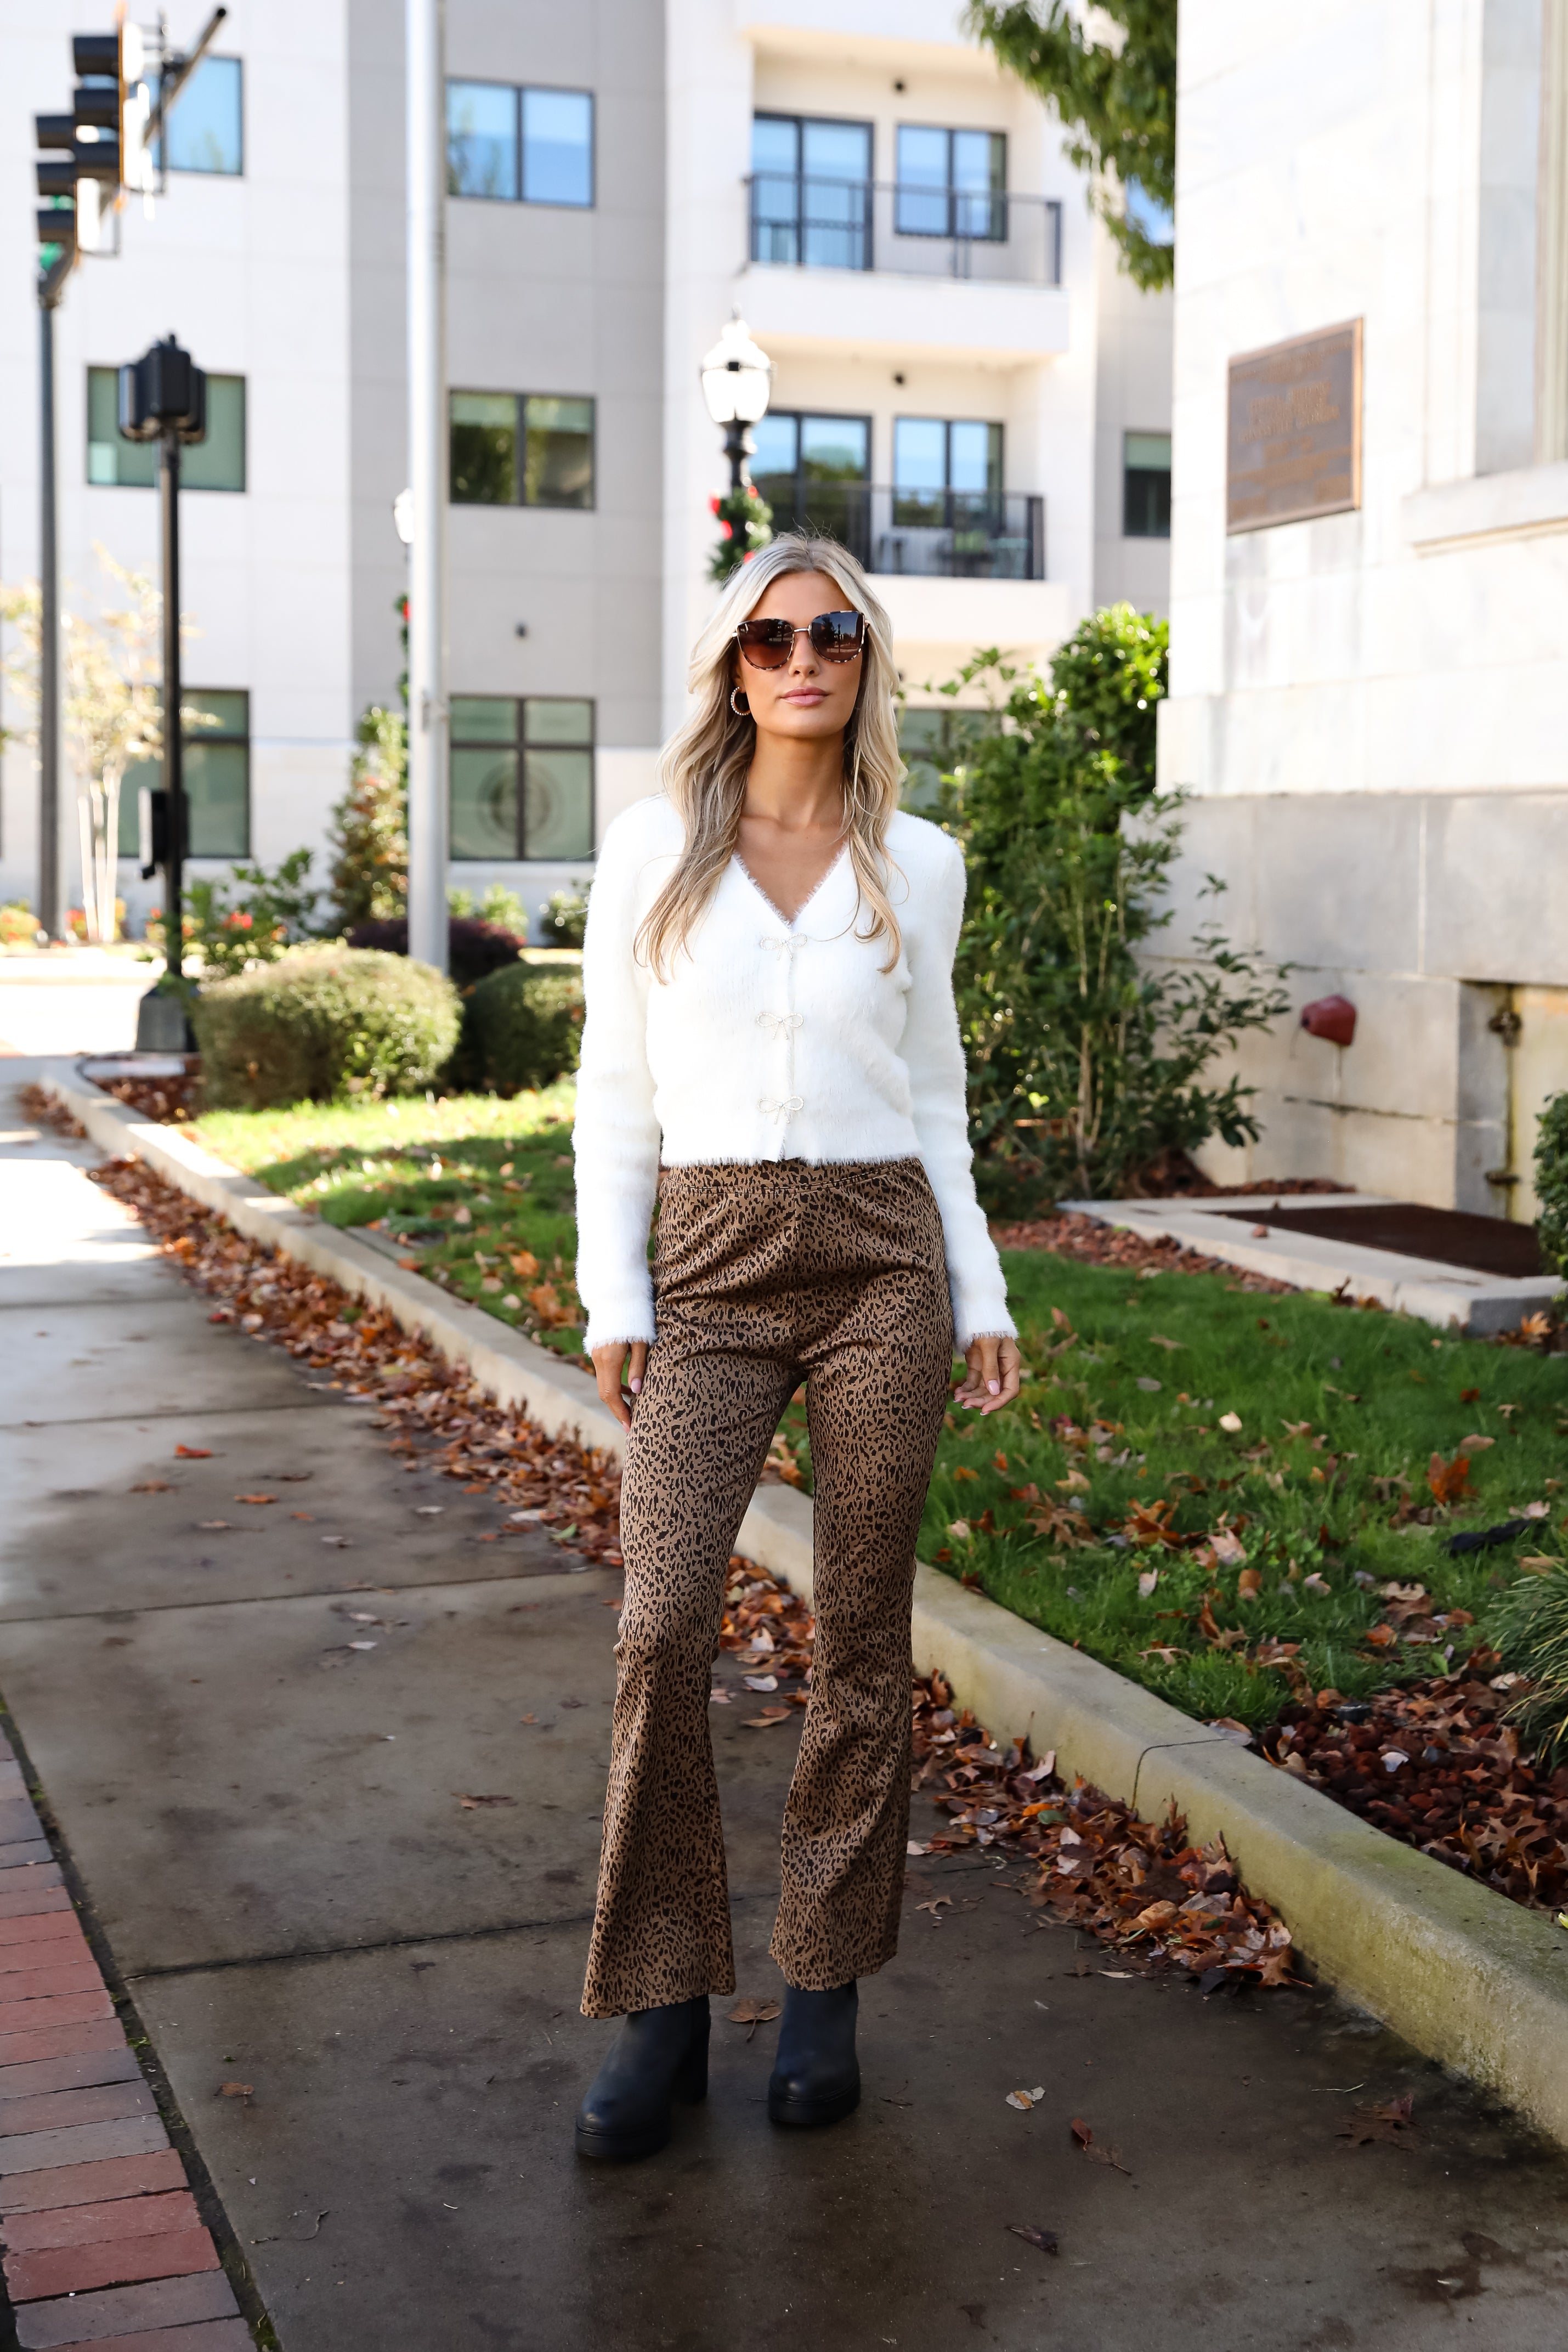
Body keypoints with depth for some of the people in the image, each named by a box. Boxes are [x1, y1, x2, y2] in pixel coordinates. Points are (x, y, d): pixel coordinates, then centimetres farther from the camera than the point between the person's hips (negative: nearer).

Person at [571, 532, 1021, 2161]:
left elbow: (933, 1097, 12)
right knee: (662, 1628, -11)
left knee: (861, 1634, 5)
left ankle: (822, 1991, 19)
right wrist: (614, 1299, -2)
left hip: (882, 1261, 1)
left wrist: (982, 1300, 7)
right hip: (711, 1269, -1)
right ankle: (661, 2009, 4)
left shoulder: (917, 865, 7)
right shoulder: (654, 850, 4)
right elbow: (615, 1094, 5)